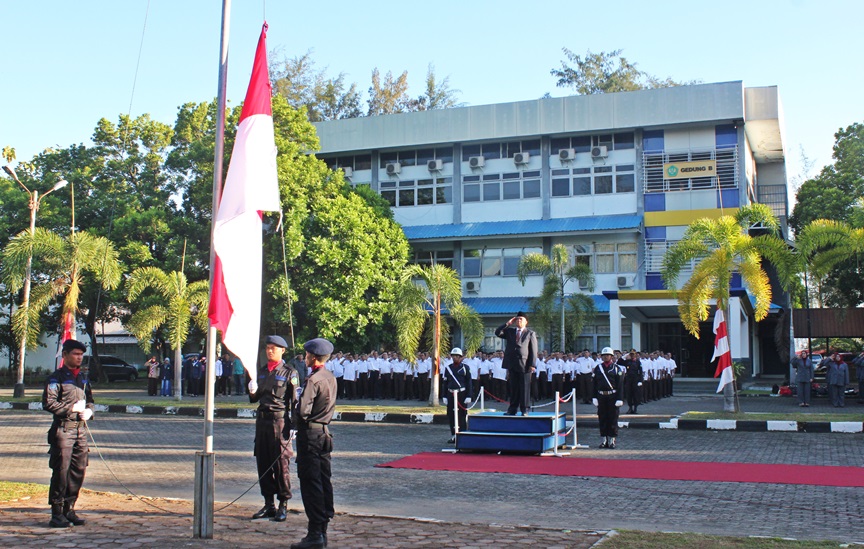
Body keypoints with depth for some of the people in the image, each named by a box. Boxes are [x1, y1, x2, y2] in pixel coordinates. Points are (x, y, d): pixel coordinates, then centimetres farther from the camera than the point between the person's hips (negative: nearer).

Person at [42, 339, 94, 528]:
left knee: (79, 470, 8)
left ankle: (69, 509, 18)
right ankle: (57, 513, 2)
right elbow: (48, 403, -14)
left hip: (81, 429, 7)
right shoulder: (56, 378, -5)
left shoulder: (83, 377, 17)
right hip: (63, 429, -7)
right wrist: (72, 408, -15)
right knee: (61, 470, -5)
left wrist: (89, 410, 4)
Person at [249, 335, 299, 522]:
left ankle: (283, 505, 5)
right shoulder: (261, 371, 14)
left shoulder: (290, 372, -3)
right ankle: (268, 505, 18)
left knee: (281, 463, -4)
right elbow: (254, 399, 19)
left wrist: (294, 426, -11)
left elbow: (295, 400, -5)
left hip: (280, 421, -6)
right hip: (262, 420, 6)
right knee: (263, 463, 8)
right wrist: (252, 392, -5)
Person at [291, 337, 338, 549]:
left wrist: (297, 420, -4)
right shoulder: (331, 378, 11)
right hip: (325, 432, 9)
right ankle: (323, 531, 17)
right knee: (324, 482, 11)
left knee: (310, 483, -6)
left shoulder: (313, 380, -16)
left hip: (310, 433, -9)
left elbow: (302, 410, -22)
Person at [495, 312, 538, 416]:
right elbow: (497, 332, 4)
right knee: (513, 388, 7)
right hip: (512, 364, 3)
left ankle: (524, 410, 7)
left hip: (524, 365, -3)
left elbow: (533, 351, 0)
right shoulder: (510, 331, 15)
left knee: (524, 388, 0)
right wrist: (508, 323, 0)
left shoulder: (530, 333, 4)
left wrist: (532, 365, -9)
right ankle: (512, 409, 11)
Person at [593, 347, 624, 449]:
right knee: (602, 418, 5)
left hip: (612, 396, -2)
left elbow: (619, 384, -2)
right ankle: (604, 440, 12)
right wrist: (594, 397, 2)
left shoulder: (615, 368, 1)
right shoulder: (598, 368, 7)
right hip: (601, 396, 2)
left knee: (613, 418, 1)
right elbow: (595, 384, 8)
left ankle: (612, 440, 7)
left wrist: (619, 398, -9)